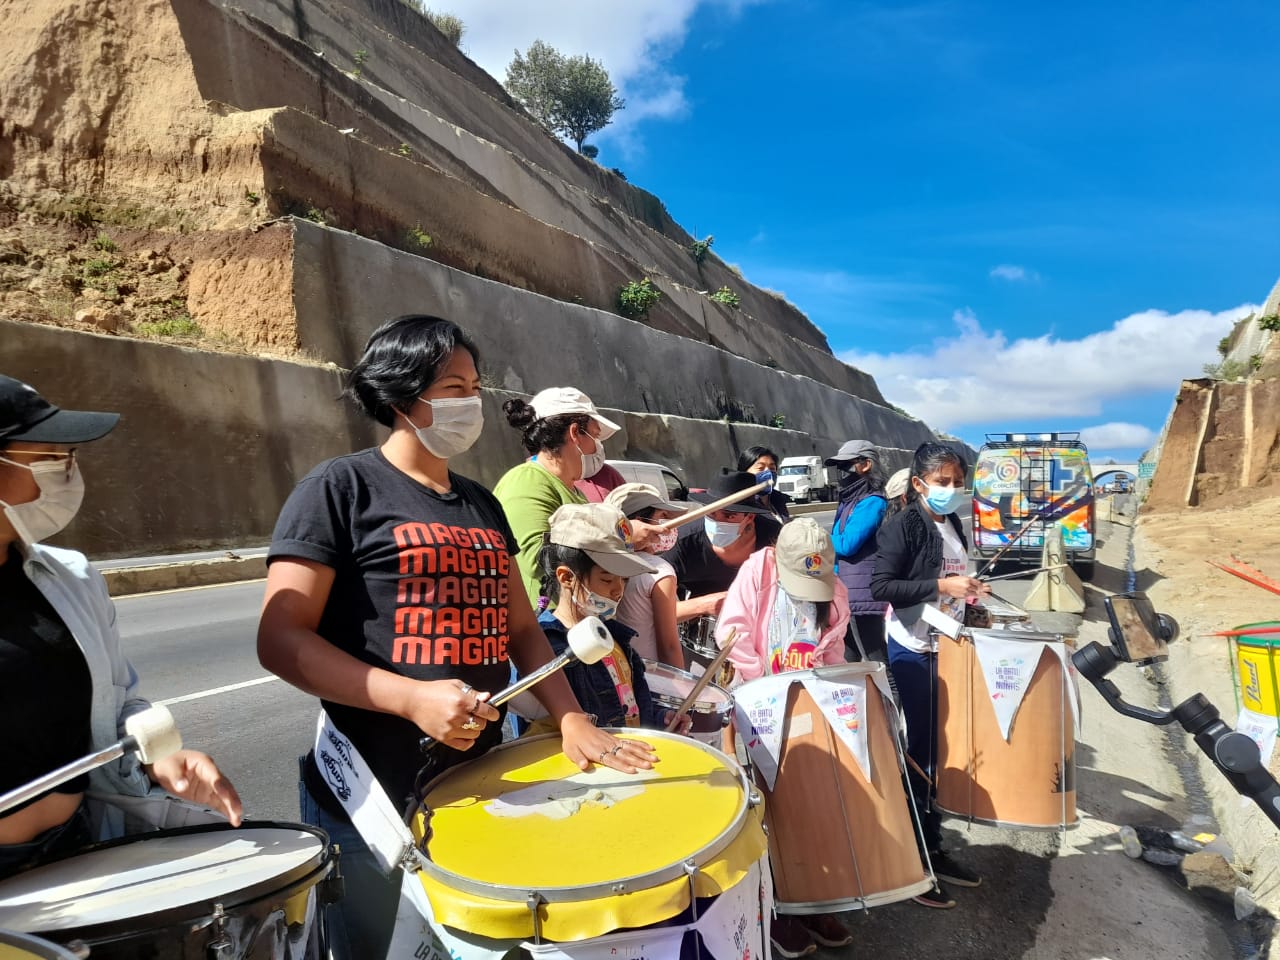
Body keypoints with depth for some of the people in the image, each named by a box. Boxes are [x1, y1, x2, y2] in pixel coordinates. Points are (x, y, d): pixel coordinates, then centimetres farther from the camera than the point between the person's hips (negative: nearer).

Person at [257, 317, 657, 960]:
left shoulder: (481, 504, 10)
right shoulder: (340, 487, -10)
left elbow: (521, 629, 10)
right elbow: (281, 639, -16)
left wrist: (572, 721, -4)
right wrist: (412, 698, -26)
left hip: (480, 783, 6)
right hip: (370, 797, -6)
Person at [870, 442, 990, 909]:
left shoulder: (953, 525, 10)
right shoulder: (903, 526, -14)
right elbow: (880, 586, -21)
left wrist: (968, 597, 6)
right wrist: (941, 586, -26)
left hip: (947, 647, 8)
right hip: (912, 652, -8)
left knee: (940, 752, 15)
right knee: (916, 755, 0)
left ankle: (932, 849, 29)